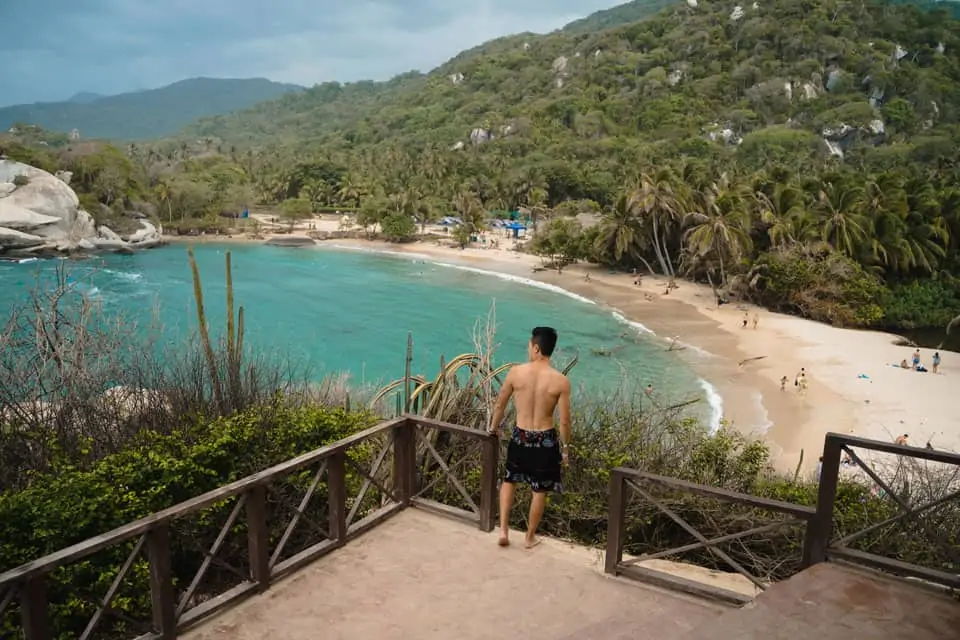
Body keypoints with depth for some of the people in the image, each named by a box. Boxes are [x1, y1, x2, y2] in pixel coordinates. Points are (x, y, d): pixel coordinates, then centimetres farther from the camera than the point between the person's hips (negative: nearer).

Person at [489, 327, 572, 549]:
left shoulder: (516, 372, -11)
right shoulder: (560, 381, -15)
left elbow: (500, 404, 2)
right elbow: (564, 421, -11)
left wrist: (494, 427, 20)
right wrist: (565, 447, 4)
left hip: (520, 437, 1)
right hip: (545, 440, -1)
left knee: (509, 480, 24)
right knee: (539, 490, 16)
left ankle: (503, 530, 20)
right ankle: (530, 537, 30)